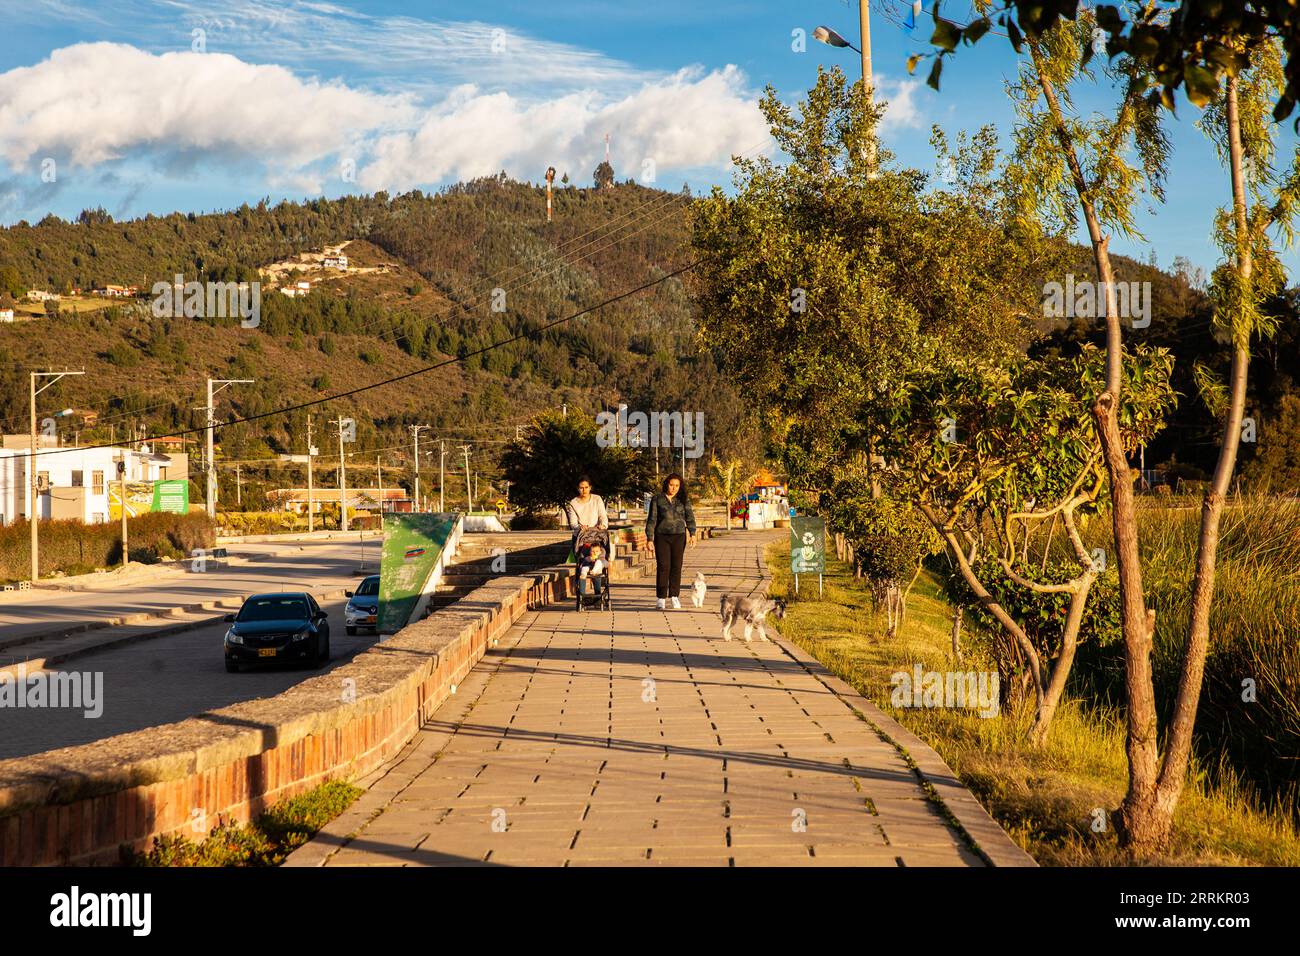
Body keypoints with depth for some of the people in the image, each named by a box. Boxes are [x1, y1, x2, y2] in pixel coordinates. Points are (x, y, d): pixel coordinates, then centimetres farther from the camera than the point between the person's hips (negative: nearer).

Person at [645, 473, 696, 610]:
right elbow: (651, 520, 3)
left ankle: (674, 596, 11)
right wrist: (649, 539, -3)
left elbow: (690, 517, 1)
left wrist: (692, 533, -13)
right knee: (663, 566, -6)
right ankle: (660, 598, -1)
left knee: (676, 566, 2)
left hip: (679, 536, 2)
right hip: (662, 536, -2)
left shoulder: (683, 500, 8)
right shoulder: (657, 499, 3)